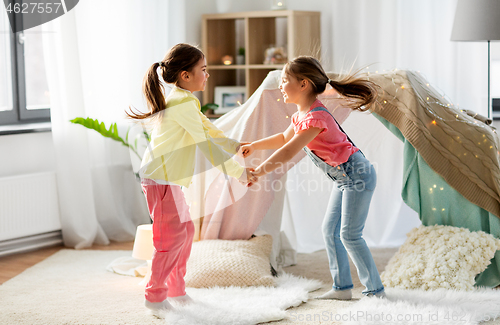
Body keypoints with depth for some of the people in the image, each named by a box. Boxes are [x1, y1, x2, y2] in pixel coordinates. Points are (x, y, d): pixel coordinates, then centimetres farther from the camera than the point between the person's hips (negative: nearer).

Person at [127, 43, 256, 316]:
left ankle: (177, 291, 26)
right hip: (160, 178, -11)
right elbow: (206, 144, -19)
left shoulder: (182, 101, 17)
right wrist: (239, 173, -15)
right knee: (172, 237, -6)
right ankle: (155, 297, 4)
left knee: (185, 230, 16)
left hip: (169, 179, 11)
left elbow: (210, 130, 22)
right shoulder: (183, 103, -17)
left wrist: (237, 146, 13)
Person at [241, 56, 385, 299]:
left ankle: (375, 289, 4)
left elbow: (288, 153, -30)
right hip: (344, 179, 10)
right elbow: (285, 138, 26)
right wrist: (253, 146, 19)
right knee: (330, 231, 10)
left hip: (356, 175, -10)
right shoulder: (302, 114, 6)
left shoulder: (316, 117, -26)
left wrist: (256, 173, -27)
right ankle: (342, 287, 16)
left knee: (350, 235, -7)